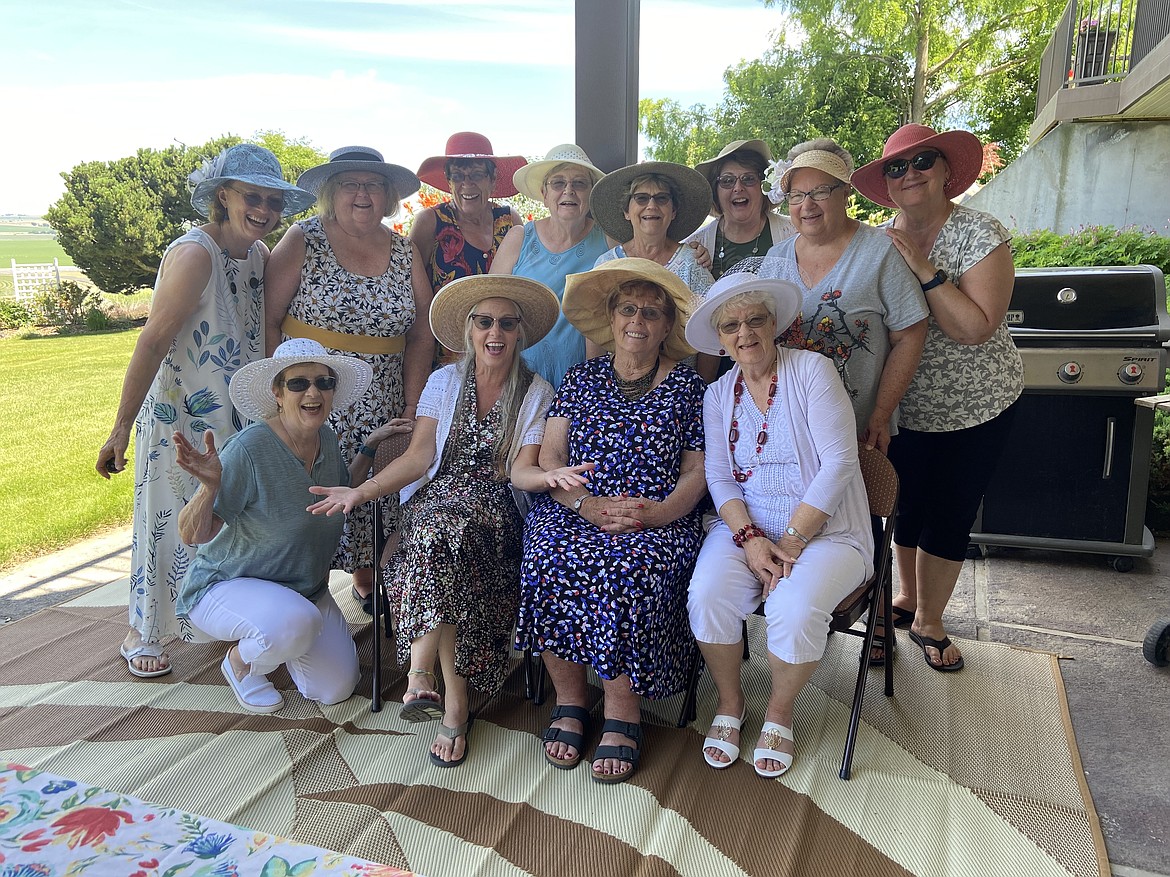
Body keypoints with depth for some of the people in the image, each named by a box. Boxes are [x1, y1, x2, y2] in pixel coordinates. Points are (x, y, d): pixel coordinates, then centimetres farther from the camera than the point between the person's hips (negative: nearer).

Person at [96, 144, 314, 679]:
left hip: (243, 420, 7)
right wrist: (122, 428, -23)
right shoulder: (194, 254, -21)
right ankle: (144, 635, 26)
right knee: (174, 523, 6)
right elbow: (153, 342, -23)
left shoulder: (259, 255, 2)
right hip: (181, 419, -7)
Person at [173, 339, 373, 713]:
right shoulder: (249, 448, -27)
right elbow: (194, 535, -26)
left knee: (336, 689, -4)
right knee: (295, 624, -38)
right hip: (226, 584, -6)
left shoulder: (328, 440, -5)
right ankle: (239, 662, -1)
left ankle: (270, 636, 25)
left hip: (305, 588, 6)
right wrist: (210, 485, -45)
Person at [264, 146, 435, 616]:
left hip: (379, 410, 3)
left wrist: (411, 409, 1)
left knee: (377, 499, 5)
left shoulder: (405, 253, 8)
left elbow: (420, 336, 7)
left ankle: (367, 582, 28)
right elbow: (267, 318, -5)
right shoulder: (303, 240, -2)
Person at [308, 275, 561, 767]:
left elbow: (521, 471, -4)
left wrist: (548, 475, -28)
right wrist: (362, 492, -10)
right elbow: (419, 456, 4)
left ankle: (421, 670, -32)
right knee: (440, 533, -34)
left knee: (443, 526, -35)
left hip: (496, 509, -1)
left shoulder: (537, 394, 6)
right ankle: (455, 698, -32)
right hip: (435, 499, 2)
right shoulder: (444, 381, 12)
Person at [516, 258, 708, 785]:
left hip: (659, 522, -1)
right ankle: (569, 704, -14)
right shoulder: (582, 378, 14)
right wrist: (589, 505, -13)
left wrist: (657, 512, -15)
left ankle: (621, 718, -17)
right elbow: (550, 458, 5)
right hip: (575, 514, 2)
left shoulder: (687, 385, 10)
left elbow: (696, 471, 4)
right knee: (549, 557, -30)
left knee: (628, 567, -33)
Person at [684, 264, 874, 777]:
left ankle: (779, 713, 2)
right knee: (708, 597, -24)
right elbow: (719, 478, 4)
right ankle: (730, 703, 4)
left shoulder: (812, 370, -5)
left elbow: (839, 463, -12)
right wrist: (749, 537, -14)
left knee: (796, 609, -30)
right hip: (745, 526, 3)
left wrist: (791, 542, -15)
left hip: (823, 530, -3)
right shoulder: (718, 395, 9)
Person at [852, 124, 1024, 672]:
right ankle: (908, 596, 41)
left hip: (976, 409, -3)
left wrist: (925, 268, -28)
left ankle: (928, 622, 27)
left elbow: (976, 328, -25)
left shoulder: (982, 235, -15)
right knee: (907, 507, 15)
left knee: (950, 517, 7)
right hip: (904, 406, 3)